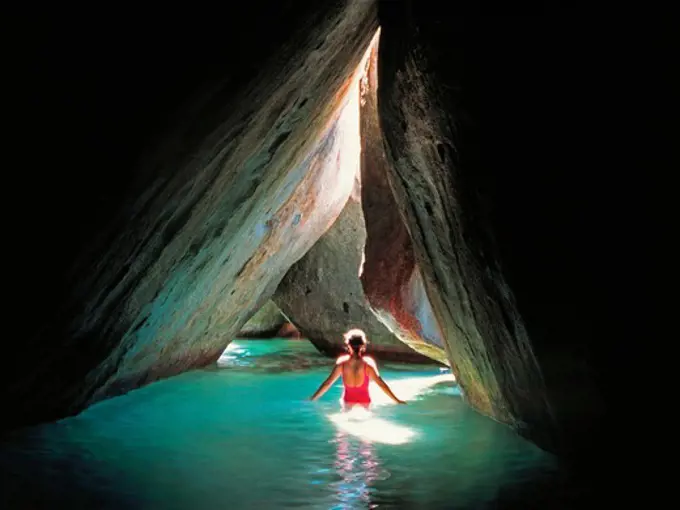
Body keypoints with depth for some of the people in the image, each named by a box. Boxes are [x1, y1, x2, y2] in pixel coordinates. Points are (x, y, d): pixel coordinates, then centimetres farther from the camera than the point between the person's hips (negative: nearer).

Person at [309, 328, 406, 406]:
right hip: (364, 401, -1)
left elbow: (327, 383, -8)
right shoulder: (368, 363, -17)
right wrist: (397, 400, -11)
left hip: (348, 401, 1)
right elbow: (381, 384, -18)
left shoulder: (342, 362, -13)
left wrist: (312, 399, 2)